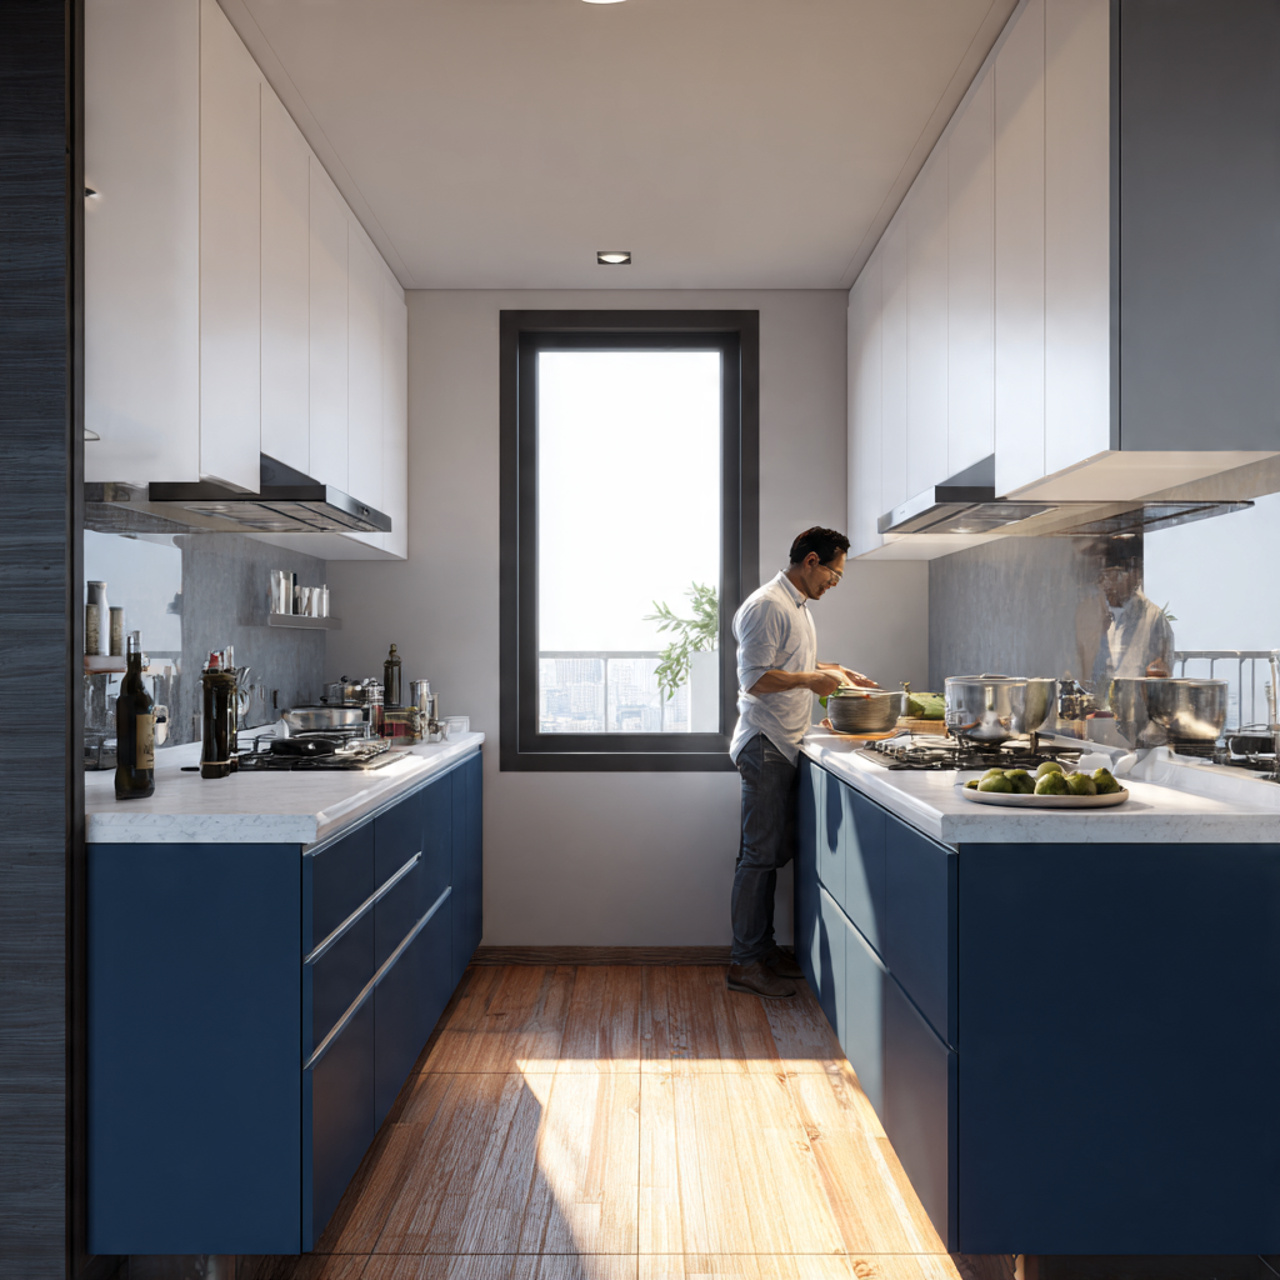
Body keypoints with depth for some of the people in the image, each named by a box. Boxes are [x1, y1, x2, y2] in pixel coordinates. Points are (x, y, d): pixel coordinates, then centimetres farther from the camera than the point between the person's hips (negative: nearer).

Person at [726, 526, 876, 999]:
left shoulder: (797, 606, 18)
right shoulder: (766, 607, -15)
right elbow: (755, 680, -21)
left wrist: (832, 671, 19)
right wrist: (812, 678, -17)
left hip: (785, 747, 10)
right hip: (765, 746, -10)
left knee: (774, 852, 13)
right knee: (760, 855, -4)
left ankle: (763, 949, 22)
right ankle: (745, 963, 4)